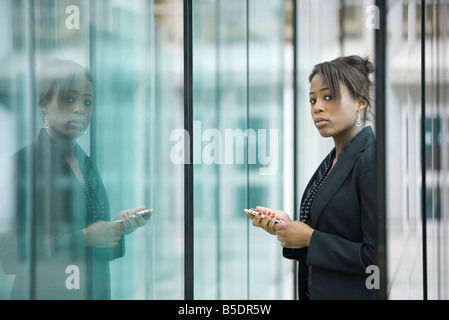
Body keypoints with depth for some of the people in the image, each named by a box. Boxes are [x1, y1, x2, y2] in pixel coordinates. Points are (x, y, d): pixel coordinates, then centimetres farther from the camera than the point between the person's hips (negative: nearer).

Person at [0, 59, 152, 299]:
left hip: (96, 292, 6)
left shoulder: (87, 165, 9)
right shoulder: (24, 163, -12)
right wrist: (85, 237, -18)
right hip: (44, 293, -6)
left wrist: (118, 226, -3)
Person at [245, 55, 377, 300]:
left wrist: (310, 238, -15)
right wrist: (288, 225, -2)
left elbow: (376, 257, -22)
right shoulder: (331, 161, 11)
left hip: (356, 293, -8)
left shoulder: (372, 161, -17)